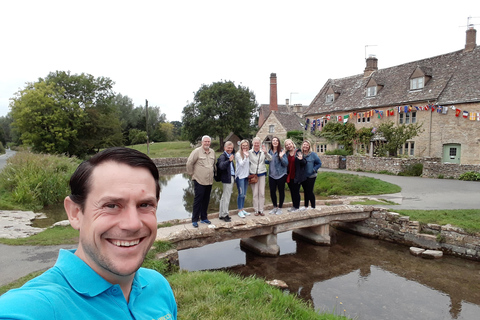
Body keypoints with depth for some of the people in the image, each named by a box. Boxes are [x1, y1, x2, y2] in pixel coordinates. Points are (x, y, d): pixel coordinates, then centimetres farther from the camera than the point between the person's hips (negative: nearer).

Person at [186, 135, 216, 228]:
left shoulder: (212, 152, 9)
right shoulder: (197, 151, -10)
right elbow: (189, 163, -9)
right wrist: (192, 173, -4)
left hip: (209, 181, 6)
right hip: (199, 180, -6)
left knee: (206, 200, 13)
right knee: (198, 200, -1)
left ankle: (203, 218, 26)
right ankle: (194, 220, 9)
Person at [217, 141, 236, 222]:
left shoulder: (230, 155, 13)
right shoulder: (222, 156, -14)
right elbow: (221, 166, -32)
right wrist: (229, 160, -43)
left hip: (231, 178, 10)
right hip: (227, 179, -10)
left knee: (224, 197, 16)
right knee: (226, 197, -3)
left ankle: (221, 214, 26)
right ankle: (224, 215, 7)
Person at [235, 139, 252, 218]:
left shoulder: (248, 153, 9)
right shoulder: (238, 154, -9)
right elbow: (241, 164, -16)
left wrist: (250, 173, 10)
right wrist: (246, 156, -27)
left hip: (246, 176, 6)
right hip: (240, 176, -6)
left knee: (244, 194, 11)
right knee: (241, 194, -6)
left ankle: (242, 209, 21)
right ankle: (240, 211, 3)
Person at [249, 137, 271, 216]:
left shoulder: (263, 152, 1)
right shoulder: (249, 152, 1)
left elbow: (270, 158, -14)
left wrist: (265, 152, -29)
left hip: (262, 174, 1)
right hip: (253, 174, -1)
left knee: (262, 193, 3)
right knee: (255, 193, 4)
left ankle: (261, 210, 14)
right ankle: (256, 210, 14)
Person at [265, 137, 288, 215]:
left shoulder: (282, 151, -10)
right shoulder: (269, 151, 3)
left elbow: (286, 164, -13)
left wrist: (281, 157, -27)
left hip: (281, 175, -4)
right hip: (272, 175, 4)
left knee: (281, 191, 8)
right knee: (272, 191, 8)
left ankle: (280, 208, 22)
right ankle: (275, 207, 27)